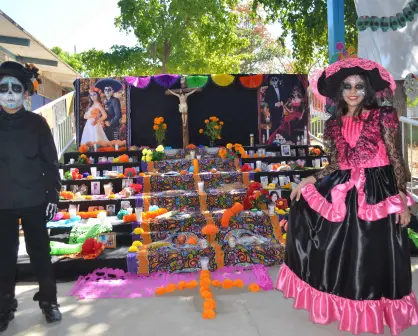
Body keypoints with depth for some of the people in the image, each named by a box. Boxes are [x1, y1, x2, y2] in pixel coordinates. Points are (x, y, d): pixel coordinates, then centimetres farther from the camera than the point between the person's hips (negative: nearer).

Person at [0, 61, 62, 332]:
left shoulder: (37, 123, -3)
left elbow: (50, 161, 0)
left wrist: (53, 195, -4)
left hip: (35, 202, -1)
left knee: (40, 252, 10)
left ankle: (49, 301, 25)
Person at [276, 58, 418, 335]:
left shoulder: (383, 117, -4)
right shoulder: (335, 124, 7)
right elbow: (335, 164, 11)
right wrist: (309, 180, 0)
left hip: (377, 190, -4)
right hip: (342, 190, 4)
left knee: (374, 255, 5)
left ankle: (375, 306, 30)